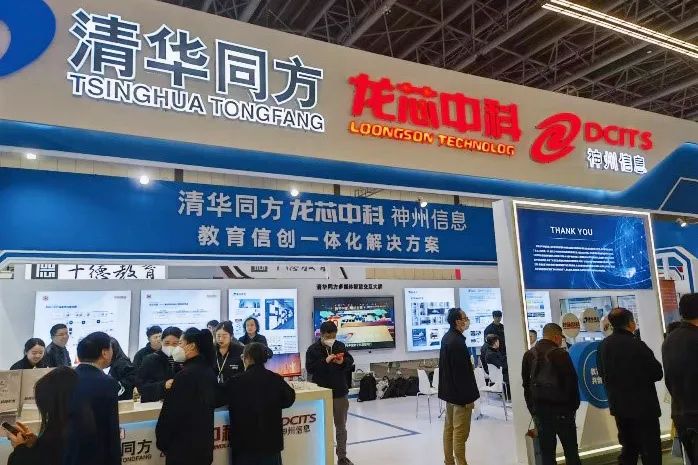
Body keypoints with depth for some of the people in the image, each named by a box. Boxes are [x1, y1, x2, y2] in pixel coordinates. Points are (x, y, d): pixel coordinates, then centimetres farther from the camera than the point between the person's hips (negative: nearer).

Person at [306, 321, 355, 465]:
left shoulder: (341, 346, 4)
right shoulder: (313, 349, -8)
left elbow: (351, 362, 7)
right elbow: (309, 368, -14)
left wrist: (343, 362, -14)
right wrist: (325, 361, -24)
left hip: (340, 392, 3)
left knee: (341, 426, 12)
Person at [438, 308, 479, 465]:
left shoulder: (447, 337, 7)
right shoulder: (457, 341, -23)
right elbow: (462, 372, -22)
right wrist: (469, 396, -17)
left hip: (449, 390, 10)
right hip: (460, 392, -10)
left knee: (449, 428, 16)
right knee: (460, 432, -2)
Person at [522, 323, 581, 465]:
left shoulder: (529, 355, 7)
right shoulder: (560, 354, -11)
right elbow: (571, 382, -11)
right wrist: (574, 405, 3)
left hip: (539, 409, 5)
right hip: (560, 407, -5)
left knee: (547, 451, 9)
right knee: (570, 449, 7)